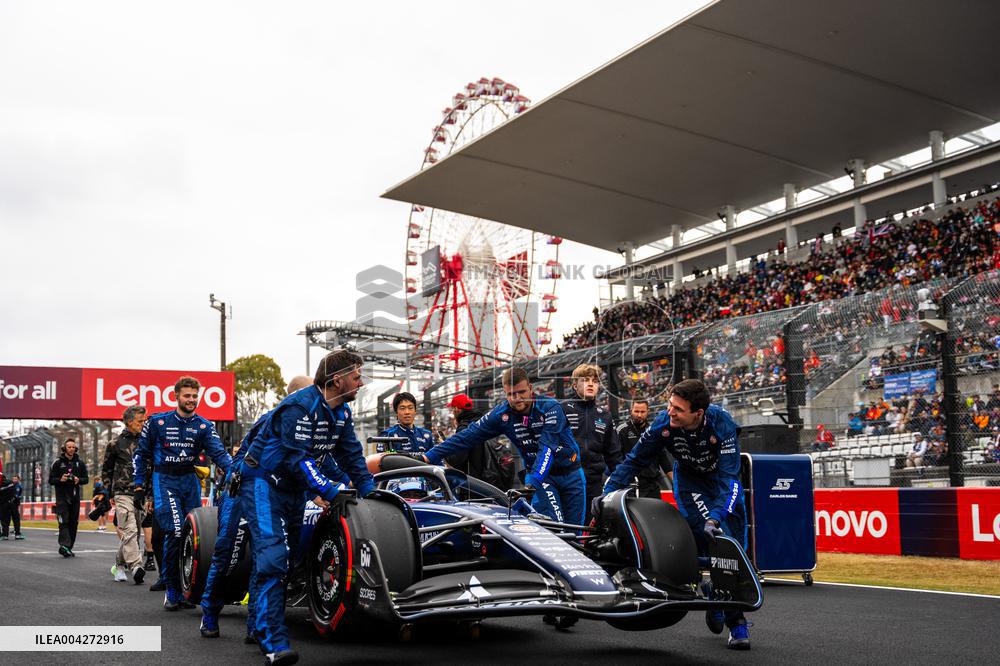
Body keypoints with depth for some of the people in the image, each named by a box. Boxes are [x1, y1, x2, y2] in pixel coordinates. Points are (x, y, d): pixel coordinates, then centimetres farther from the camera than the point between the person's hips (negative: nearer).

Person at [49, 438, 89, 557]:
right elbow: (51, 479, 3)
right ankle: (64, 545, -24)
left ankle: (69, 548, 12)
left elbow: (86, 479, 11)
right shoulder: (58, 462, 3)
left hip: (75, 497, 4)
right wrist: (60, 479, -16)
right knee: (64, 521, -14)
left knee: (73, 523, 5)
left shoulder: (80, 463, 11)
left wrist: (78, 480, -10)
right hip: (62, 496, -3)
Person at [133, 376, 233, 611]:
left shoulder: (204, 426, 4)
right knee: (175, 532, -17)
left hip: (190, 481, 3)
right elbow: (142, 453, 10)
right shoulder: (157, 422, 1)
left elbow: (219, 452, -8)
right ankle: (171, 591, -5)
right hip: (165, 481, -3)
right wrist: (138, 483, 4)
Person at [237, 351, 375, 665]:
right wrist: (331, 491, -29)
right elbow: (297, 459, -29)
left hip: (294, 487, 10)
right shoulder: (300, 406, -24)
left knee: (286, 557, 11)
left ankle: (260, 628, 22)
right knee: (272, 556, -21)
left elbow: (351, 455, 7)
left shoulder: (341, 412, 3)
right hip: (263, 482, -10)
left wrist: (370, 493, -1)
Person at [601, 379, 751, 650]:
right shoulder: (663, 424, -26)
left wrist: (715, 518, -47)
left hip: (723, 479, 1)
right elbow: (634, 461, -13)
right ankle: (735, 622, -13)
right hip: (690, 481, -1)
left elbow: (728, 477, -35)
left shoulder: (722, 423, -32)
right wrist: (608, 493, -22)